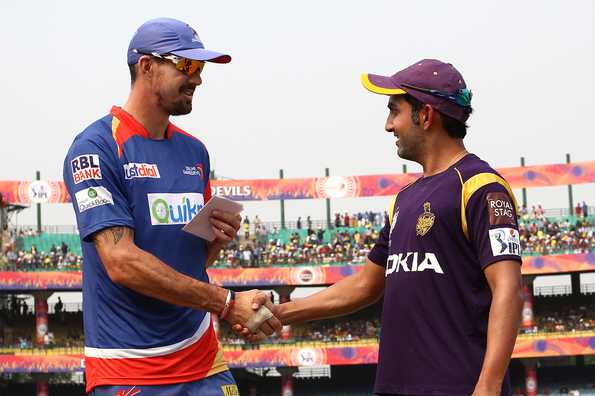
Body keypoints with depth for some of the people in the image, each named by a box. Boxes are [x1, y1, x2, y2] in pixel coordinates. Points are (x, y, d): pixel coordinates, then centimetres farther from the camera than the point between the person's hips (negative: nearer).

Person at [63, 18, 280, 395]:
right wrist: (227, 303, -20)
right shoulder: (96, 148, -9)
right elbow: (121, 262, -19)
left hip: (201, 359, 6)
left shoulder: (195, 151, 12)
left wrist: (220, 237, -1)